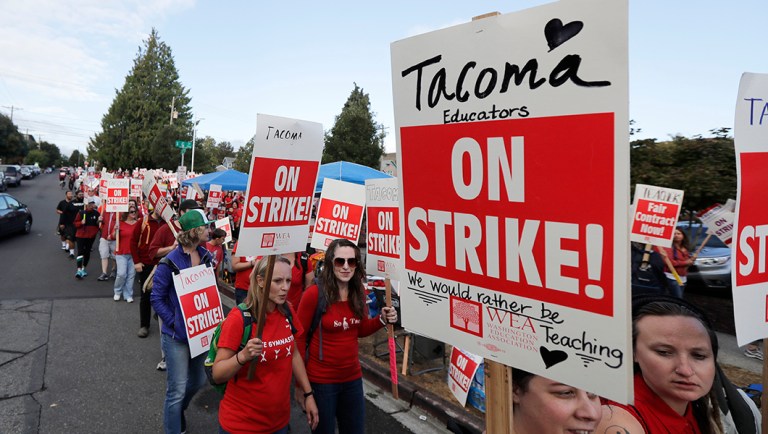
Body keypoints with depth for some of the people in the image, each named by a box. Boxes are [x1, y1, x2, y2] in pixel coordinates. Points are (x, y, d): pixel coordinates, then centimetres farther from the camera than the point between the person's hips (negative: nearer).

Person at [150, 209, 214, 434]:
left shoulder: (205, 256, 1)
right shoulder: (170, 261, -18)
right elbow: (156, 298, -13)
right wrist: (175, 323, -17)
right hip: (177, 335, -7)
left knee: (198, 381, 22)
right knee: (177, 390, 2)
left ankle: (177, 410, 50)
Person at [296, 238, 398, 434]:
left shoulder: (359, 293, -2)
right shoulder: (314, 294, -18)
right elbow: (299, 337, -11)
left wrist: (382, 320, -7)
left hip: (353, 377, 5)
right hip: (321, 380, -5)